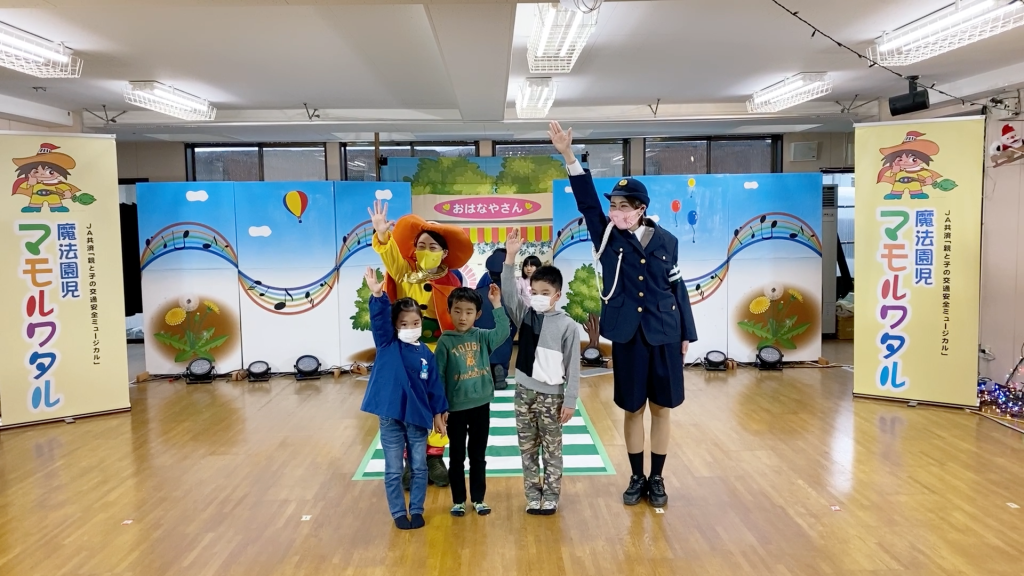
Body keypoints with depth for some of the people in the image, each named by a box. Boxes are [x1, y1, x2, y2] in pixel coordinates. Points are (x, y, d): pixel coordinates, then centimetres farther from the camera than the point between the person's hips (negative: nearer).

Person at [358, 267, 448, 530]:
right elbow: (379, 319, -23)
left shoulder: (425, 353, 0)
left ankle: (416, 510, 29)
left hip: (418, 418, 2)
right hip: (391, 418, -2)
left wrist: (438, 414, 6)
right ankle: (399, 513, 24)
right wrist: (378, 296, -40)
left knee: (419, 468, 12)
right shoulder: (387, 345, -6)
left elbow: (434, 386, 5)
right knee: (393, 471, 9)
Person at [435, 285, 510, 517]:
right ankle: (458, 501, 24)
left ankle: (478, 499, 26)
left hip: (481, 405, 2)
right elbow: (438, 375, -7)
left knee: (478, 455, 13)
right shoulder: (445, 341, -8)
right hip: (456, 408, -2)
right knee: (456, 456, 11)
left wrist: (497, 304, -23)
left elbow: (503, 333, -17)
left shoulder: (482, 336, -1)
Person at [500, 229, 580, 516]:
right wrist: (510, 257, -23)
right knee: (527, 449, 12)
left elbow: (572, 366, -7)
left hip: (551, 395, -4)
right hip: (524, 391, 4)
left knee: (552, 449, 8)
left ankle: (550, 497, 21)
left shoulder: (567, 325, -9)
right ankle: (533, 496, 24)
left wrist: (570, 401, -9)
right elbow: (508, 293, -13)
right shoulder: (525, 315, 1)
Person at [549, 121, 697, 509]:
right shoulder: (607, 236, 0)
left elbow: (677, 287, 6)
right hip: (627, 335, 0)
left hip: (664, 335, 0)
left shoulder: (666, 241, 1)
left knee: (661, 408, 9)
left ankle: (657, 479, 23)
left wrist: (687, 333, 8)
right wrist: (569, 156, -22)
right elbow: (587, 201, -11)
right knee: (633, 409, 9)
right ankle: (637, 478, 24)